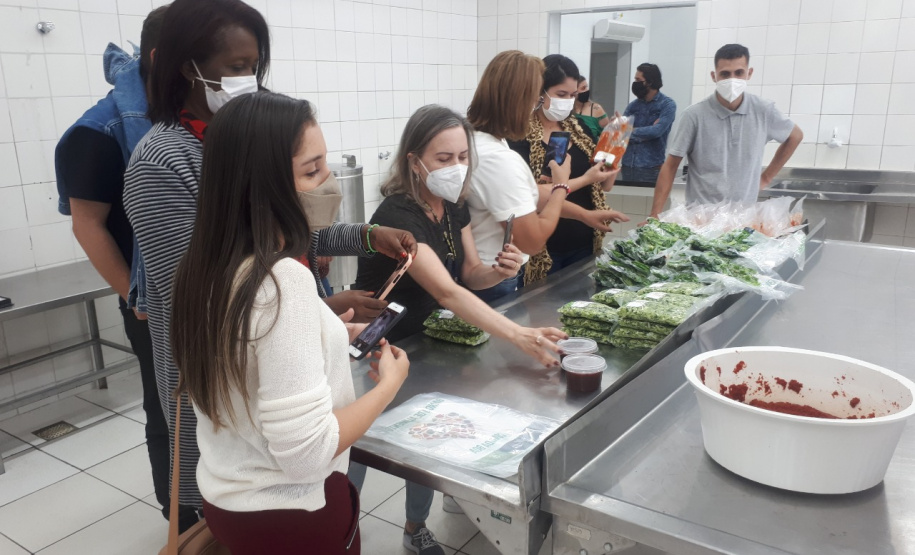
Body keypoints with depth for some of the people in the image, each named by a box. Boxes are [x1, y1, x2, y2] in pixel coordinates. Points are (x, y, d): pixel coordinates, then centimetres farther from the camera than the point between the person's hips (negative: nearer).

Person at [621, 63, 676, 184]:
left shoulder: (667, 104, -3)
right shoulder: (633, 105, 11)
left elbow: (657, 131, -15)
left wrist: (631, 131, -4)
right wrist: (644, 135, -12)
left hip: (651, 167, -4)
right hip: (628, 165, 4)